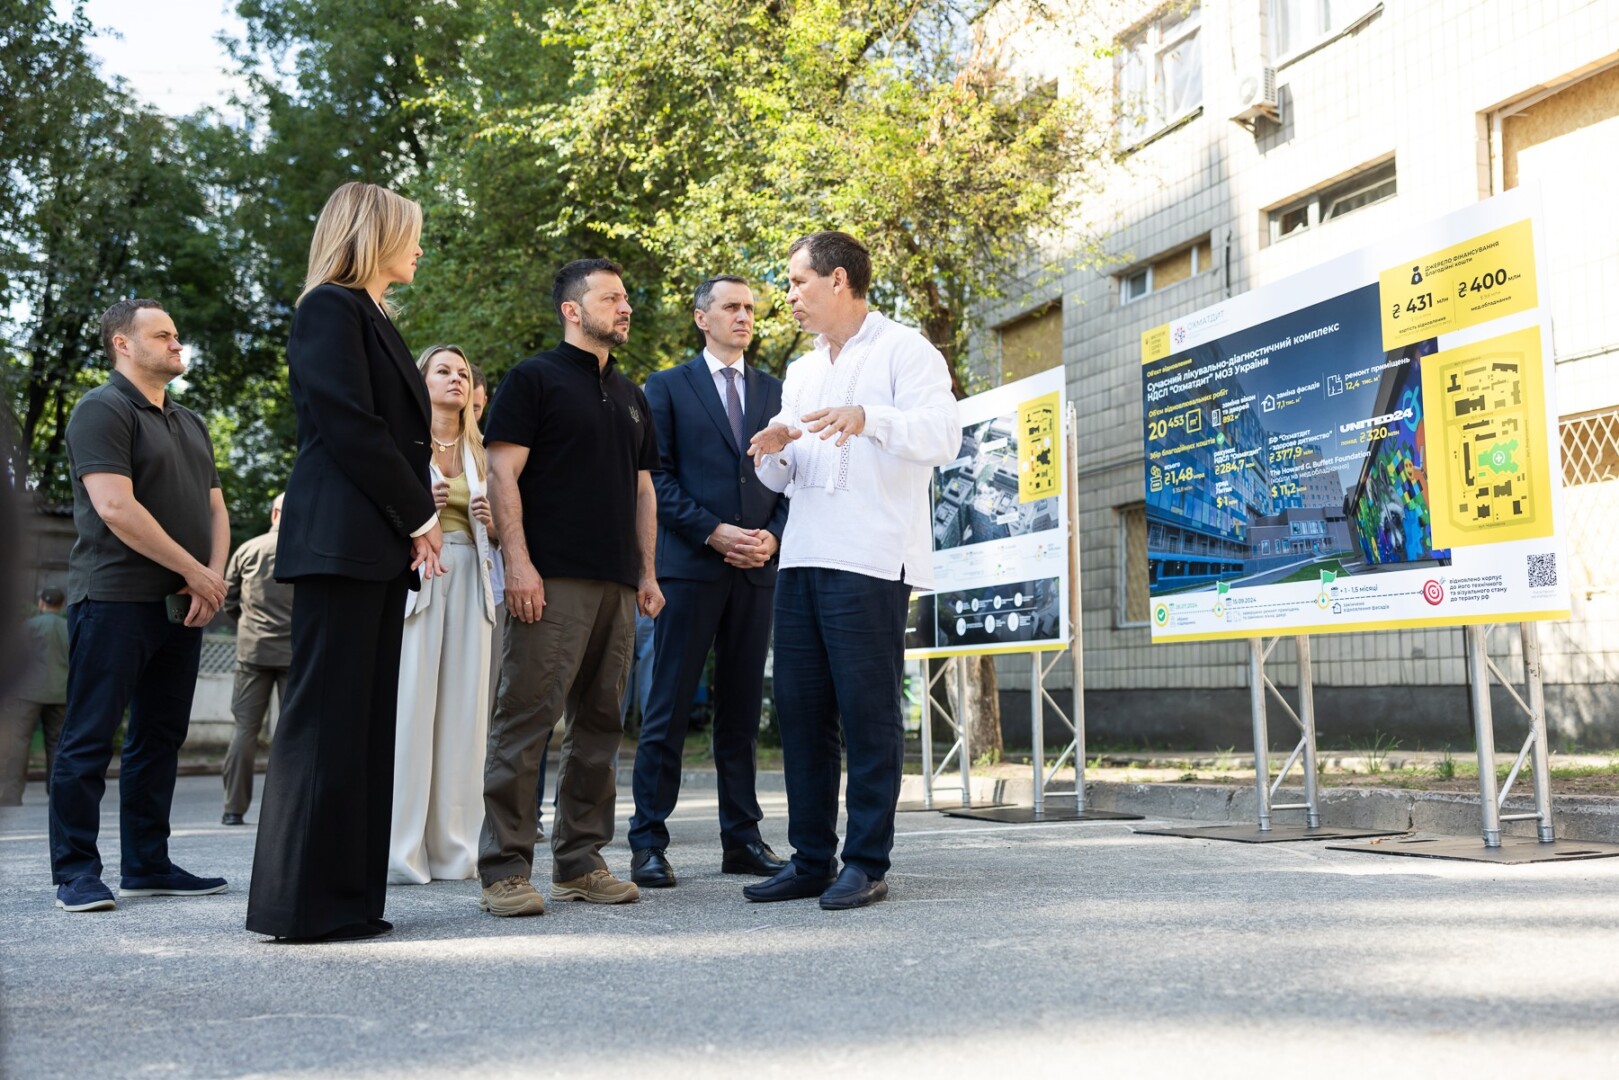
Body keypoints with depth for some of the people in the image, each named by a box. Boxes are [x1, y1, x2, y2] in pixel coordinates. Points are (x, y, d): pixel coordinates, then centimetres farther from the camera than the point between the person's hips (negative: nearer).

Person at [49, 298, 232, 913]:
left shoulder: (189, 424, 20)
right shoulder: (102, 410, -5)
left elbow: (216, 510, 17)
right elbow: (115, 507, -16)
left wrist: (214, 579, -1)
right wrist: (194, 571, -13)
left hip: (181, 605, 8)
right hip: (115, 600, -8)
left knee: (160, 737, 10)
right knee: (90, 738, -3)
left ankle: (147, 867, 16)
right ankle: (75, 872, 4)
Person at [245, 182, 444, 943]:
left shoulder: (373, 319, 23)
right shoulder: (330, 307, -4)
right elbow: (350, 428, -14)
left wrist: (415, 523, 4)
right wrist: (420, 516, -8)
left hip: (380, 545, 9)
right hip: (340, 539, -9)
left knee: (365, 720, 8)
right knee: (327, 717, -7)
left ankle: (349, 896, 13)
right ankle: (306, 903, -2)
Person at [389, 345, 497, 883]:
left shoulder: (480, 453, 17)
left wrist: (491, 521, -1)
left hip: (469, 583, 4)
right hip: (415, 578, -4)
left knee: (464, 711, 0)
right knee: (410, 708, -10)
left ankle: (453, 848, 6)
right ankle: (402, 851, -5)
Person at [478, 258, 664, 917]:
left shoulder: (630, 397, 22)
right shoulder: (533, 379, 2)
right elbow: (502, 473, -6)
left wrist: (647, 573, 13)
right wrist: (518, 562, -15)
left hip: (617, 587, 7)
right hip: (551, 581, -7)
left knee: (599, 726, 8)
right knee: (525, 720, -8)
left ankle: (580, 861, 16)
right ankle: (505, 869, -2)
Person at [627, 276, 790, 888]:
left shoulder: (774, 392, 16)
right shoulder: (667, 387, 7)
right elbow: (657, 476, -1)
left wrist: (772, 535, -4)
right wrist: (713, 532, -12)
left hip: (757, 569, 4)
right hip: (689, 566, -3)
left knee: (742, 711, 8)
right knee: (669, 709, -3)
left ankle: (742, 839, 13)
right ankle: (648, 843, 2)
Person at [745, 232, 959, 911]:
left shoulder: (904, 351, 0)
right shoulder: (801, 374, 22)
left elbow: (943, 436, -15)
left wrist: (867, 418, -31)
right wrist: (772, 453, -1)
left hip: (871, 561, -7)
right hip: (802, 560, 7)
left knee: (867, 713, -4)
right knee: (799, 709, 7)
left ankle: (867, 865, 5)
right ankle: (811, 859, 16)